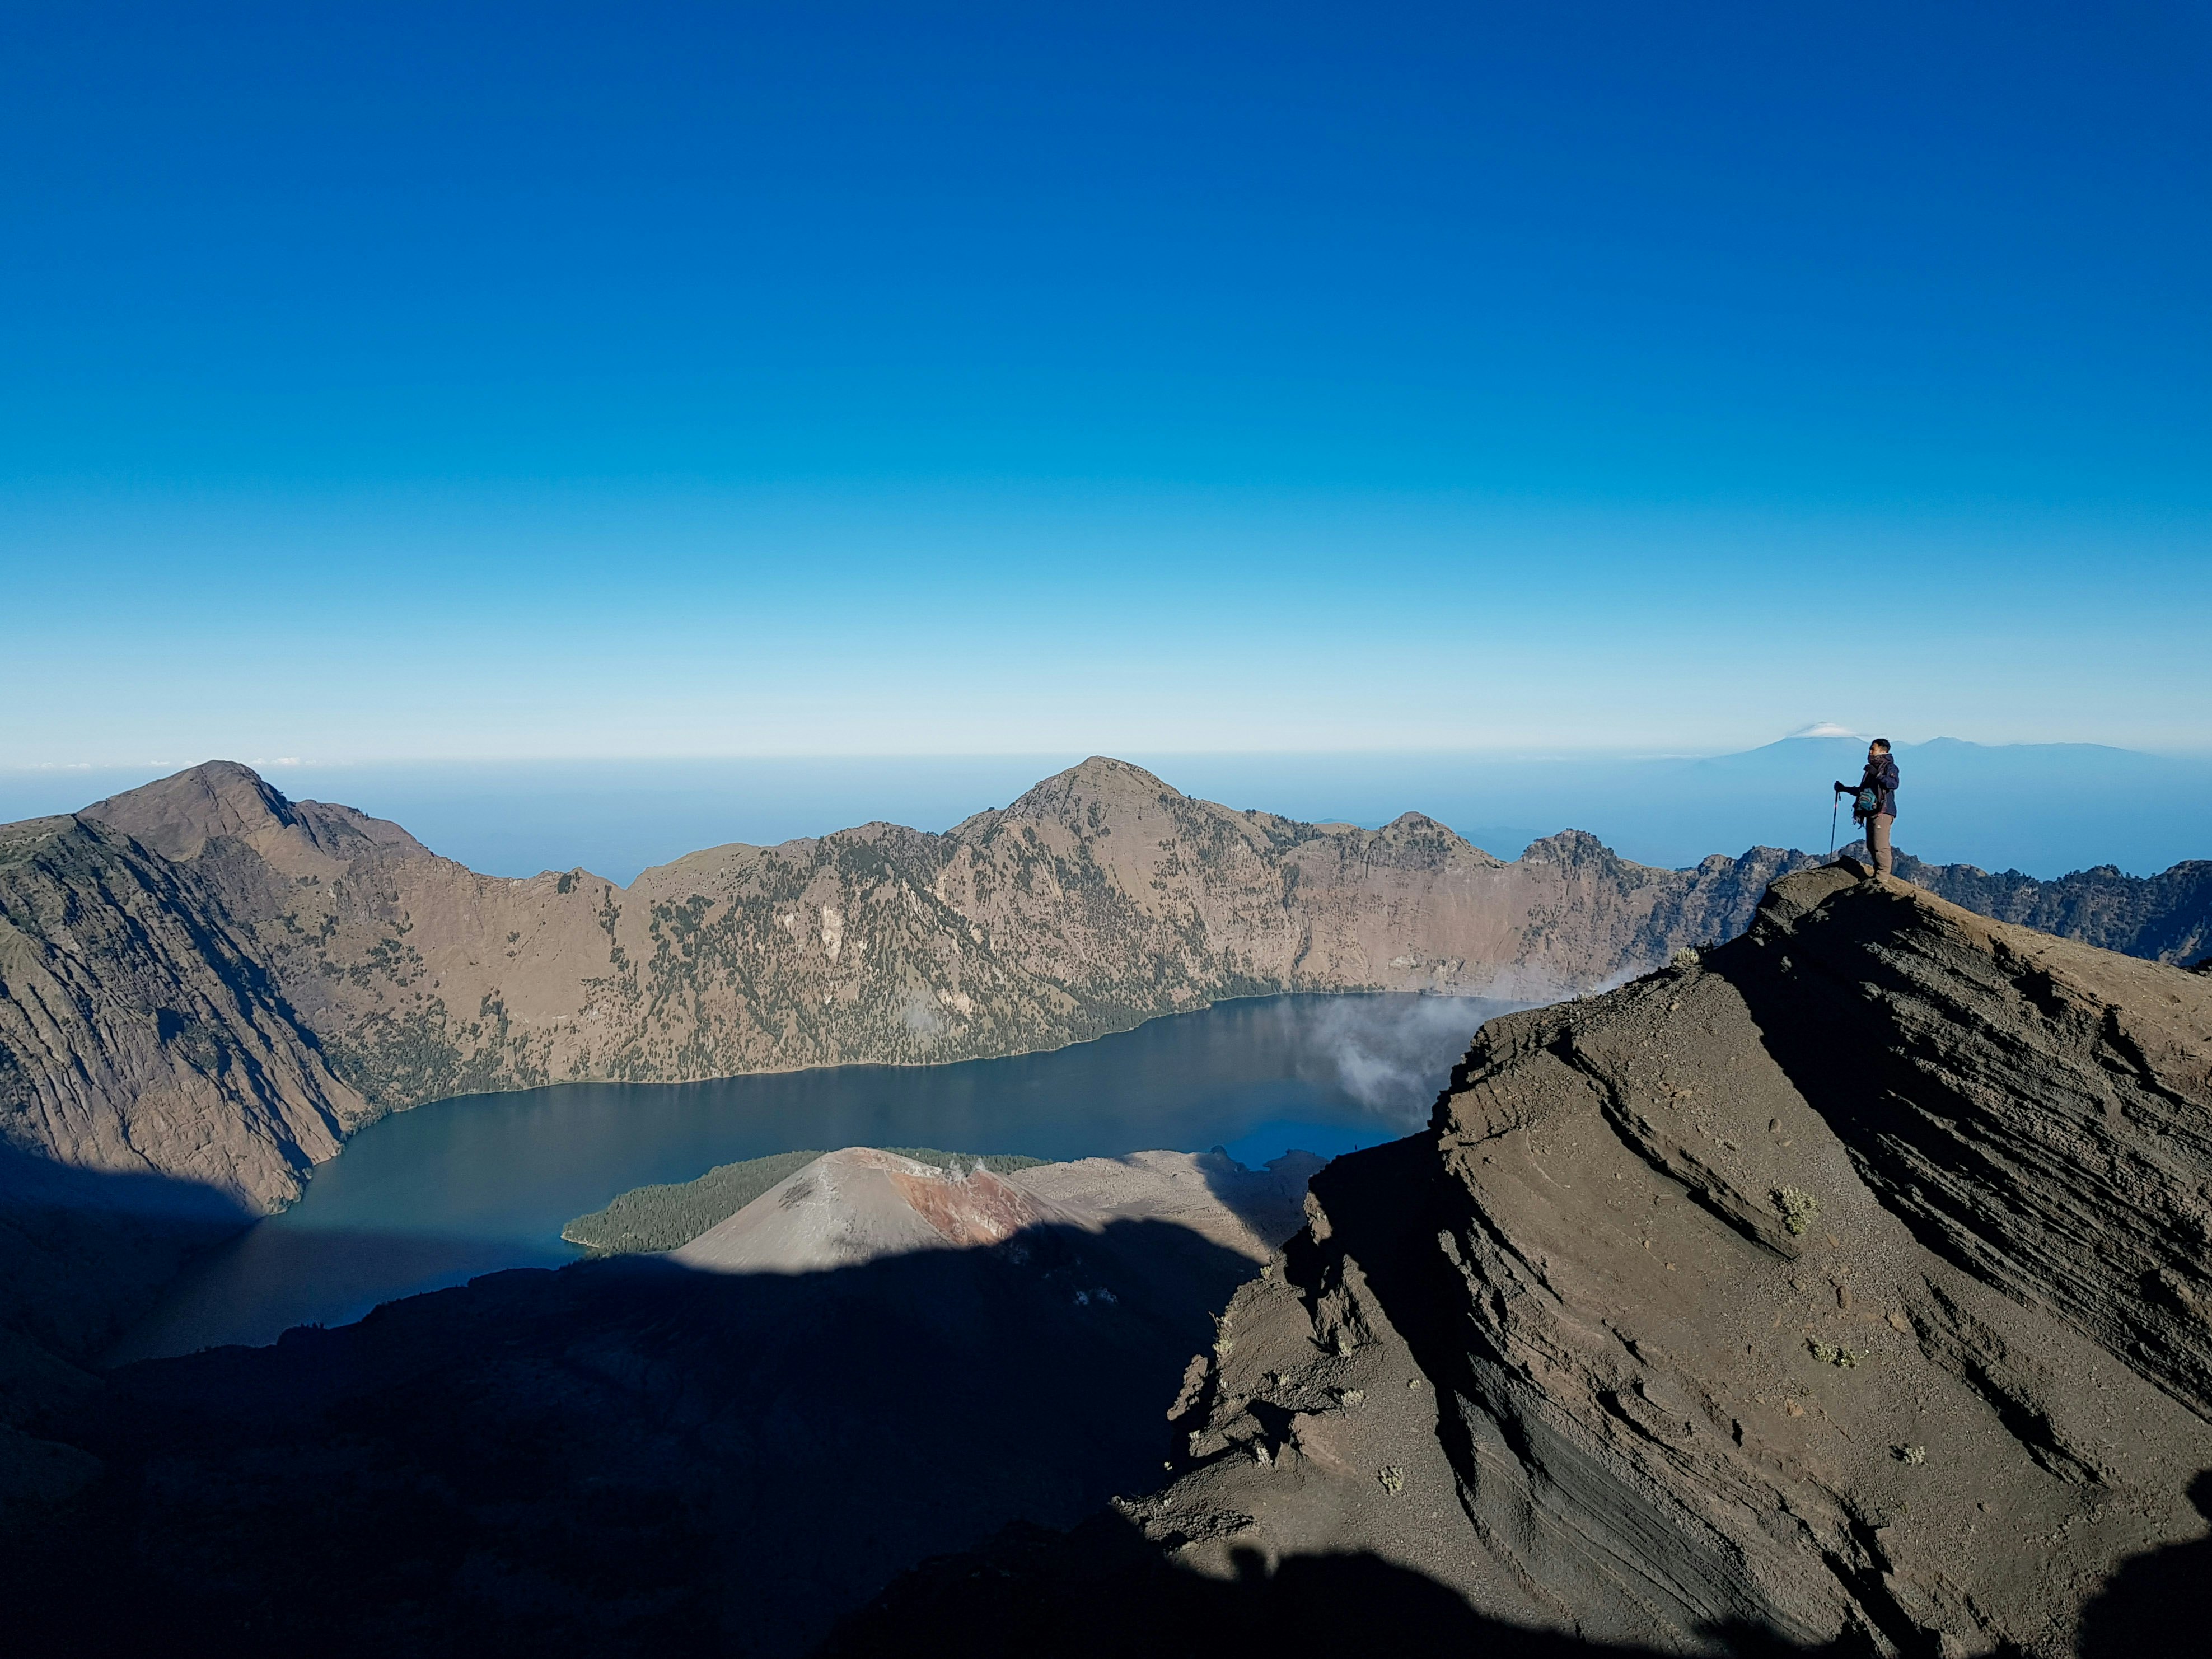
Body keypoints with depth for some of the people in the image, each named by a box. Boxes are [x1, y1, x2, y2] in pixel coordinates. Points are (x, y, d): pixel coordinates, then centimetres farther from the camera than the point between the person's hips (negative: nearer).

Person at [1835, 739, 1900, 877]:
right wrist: (1844, 788, 29)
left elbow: (1894, 784, -23)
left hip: (1883, 812, -9)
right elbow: (1862, 790, 32)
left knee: (1880, 846, -13)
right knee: (1872, 846, 9)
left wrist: (1877, 774, -28)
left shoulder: (1890, 767, -3)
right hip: (1871, 813, 9)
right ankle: (1878, 874, 17)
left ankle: (1883, 876, -12)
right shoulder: (1872, 768, 22)